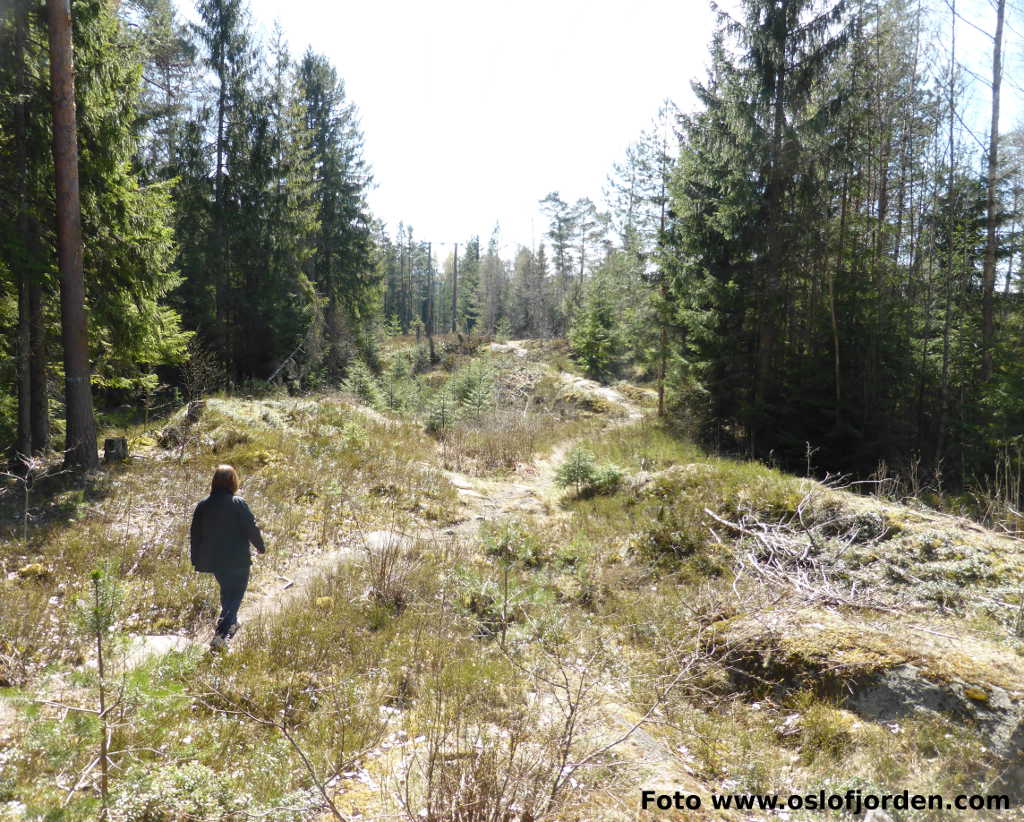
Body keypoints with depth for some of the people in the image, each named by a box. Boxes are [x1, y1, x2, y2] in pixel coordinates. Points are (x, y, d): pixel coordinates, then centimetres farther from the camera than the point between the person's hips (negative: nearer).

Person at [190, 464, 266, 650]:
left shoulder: (203, 505, 0)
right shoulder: (238, 504, -16)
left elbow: (195, 534, 7)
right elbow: (252, 528, -13)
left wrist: (197, 560, 17)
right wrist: (261, 546, 4)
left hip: (214, 561, 6)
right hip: (238, 561, -5)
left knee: (226, 592, 25)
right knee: (235, 595, 3)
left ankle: (231, 623, 42)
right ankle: (221, 634, -10)